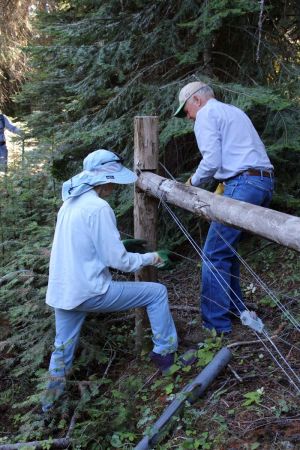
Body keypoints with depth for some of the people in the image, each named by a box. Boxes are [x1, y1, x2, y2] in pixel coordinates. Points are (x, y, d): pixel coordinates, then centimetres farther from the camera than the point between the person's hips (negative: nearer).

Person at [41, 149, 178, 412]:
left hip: (61, 291, 8)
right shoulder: (98, 208, -18)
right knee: (157, 293, 5)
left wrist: (117, 244, 20)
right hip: (89, 292, -8)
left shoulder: (70, 203, 9)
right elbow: (117, 260, -17)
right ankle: (165, 355, 15)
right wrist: (149, 258, 0)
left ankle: (52, 395, 36)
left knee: (63, 348, 25)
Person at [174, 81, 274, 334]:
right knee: (226, 248, 18)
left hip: (243, 185, -9)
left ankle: (216, 324, -3)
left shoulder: (206, 114, 1)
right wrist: (224, 186, 22)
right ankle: (235, 308, 24)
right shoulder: (234, 111, 28)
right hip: (265, 181, 9)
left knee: (214, 254, -5)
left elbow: (211, 162, -11)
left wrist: (193, 183, 7)